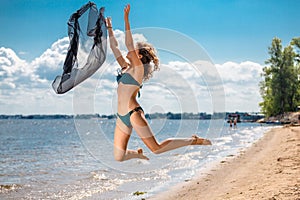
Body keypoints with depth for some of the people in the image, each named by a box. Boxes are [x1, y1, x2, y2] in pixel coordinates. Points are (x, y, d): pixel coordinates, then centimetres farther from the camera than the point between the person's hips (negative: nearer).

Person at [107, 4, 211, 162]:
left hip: (133, 114, -8)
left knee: (156, 148, -5)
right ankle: (138, 153, 34)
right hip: (122, 116, 8)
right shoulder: (125, 67, 16)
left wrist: (126, 20, -19)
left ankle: (193, 141, 10)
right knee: (118, 157, 4)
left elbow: (129, 45, -16)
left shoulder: (138, 68, -5)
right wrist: (109, 28, 23)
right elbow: (114, 47, 23)